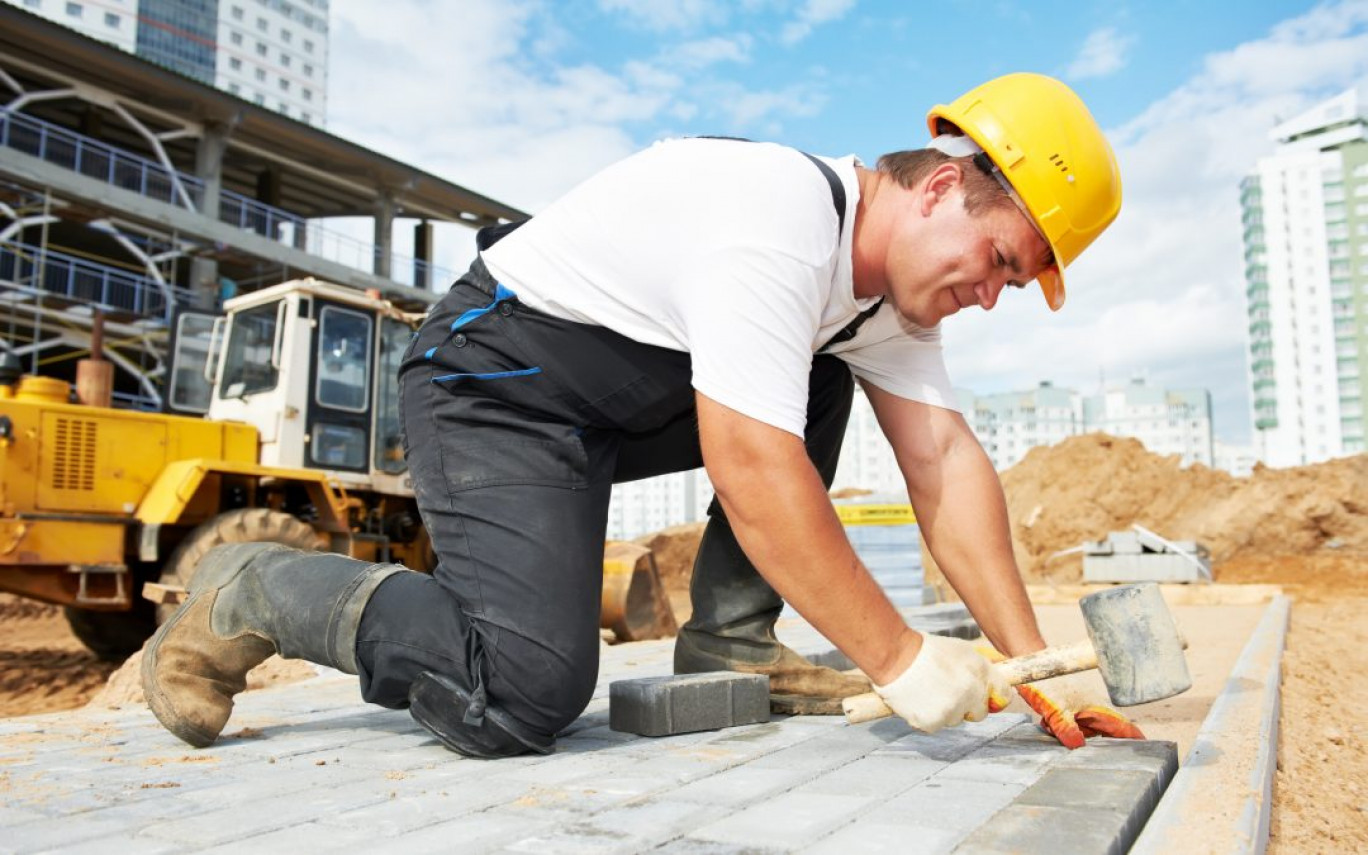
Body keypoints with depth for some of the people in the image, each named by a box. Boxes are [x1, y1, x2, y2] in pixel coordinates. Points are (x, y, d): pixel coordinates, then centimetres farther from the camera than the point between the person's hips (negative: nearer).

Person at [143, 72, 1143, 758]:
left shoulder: (891, 276, 3)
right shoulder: (779, 221, -26)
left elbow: (945, 458, -1)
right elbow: (751, 468, -32)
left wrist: (1029, 656, -7)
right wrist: (900, 659, -25)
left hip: (632, 400, 9)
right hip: (498, 381, -9)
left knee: (819, 382, 7)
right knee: (526, 696, -24)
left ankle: (728, 641, 4)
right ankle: (253, 596, -2)